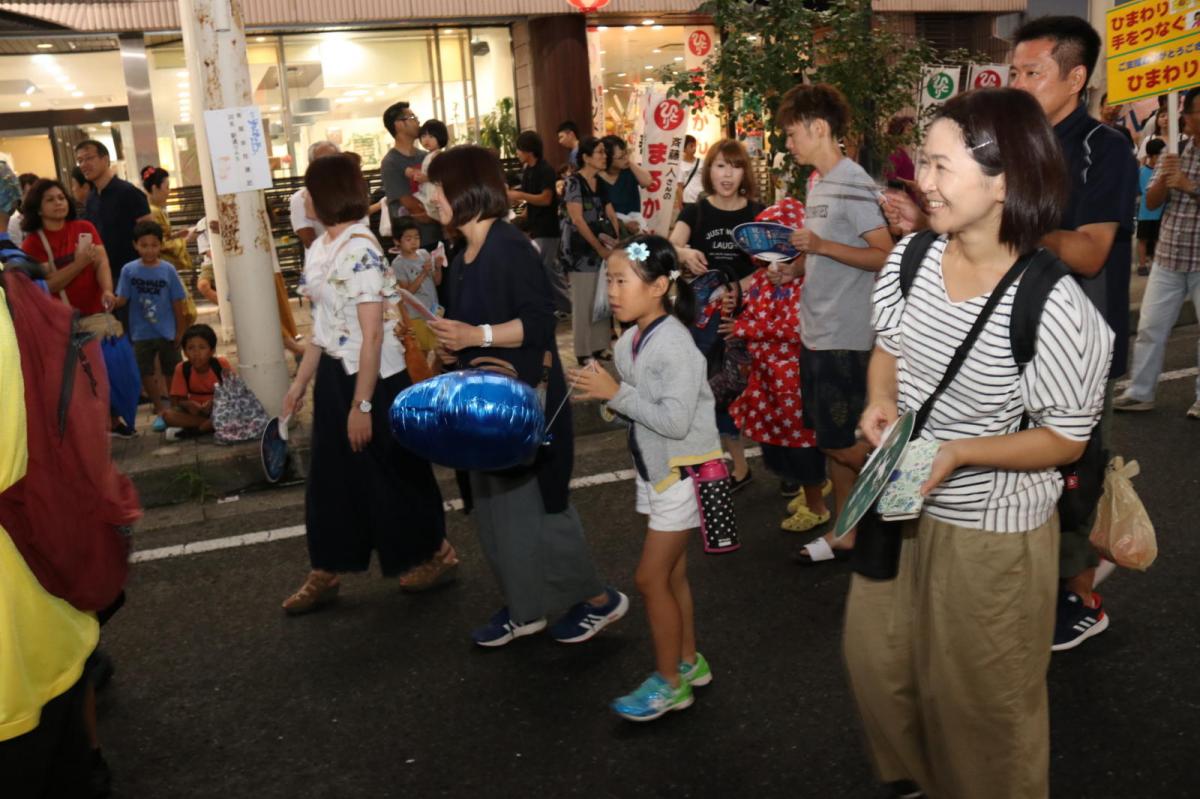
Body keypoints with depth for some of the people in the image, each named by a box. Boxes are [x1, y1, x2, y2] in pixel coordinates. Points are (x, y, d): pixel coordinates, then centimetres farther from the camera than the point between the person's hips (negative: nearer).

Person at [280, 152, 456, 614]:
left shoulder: (360, 250, -19)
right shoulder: (320, 248, 8)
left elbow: (372, 335, -22)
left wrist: (362, 404, -21)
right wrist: (300, 383, 16)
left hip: (374, 376, -9)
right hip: (334, 374, 9)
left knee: (391, 473, 6)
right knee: (331, 475, 13)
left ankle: (437, 554, 25)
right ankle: (325, 574, 24)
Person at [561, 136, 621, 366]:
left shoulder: (601, 183, 11)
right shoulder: (573, 182, -11)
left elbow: (611, 215, 10)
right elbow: (578, 220, -16)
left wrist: (618, 241, -4)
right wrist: (600, 248, -16)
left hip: (603, 247, 7)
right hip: (582, 250, -7)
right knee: (584, 301, -2)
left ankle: (599, 346, 19)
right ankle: (583, 352, 7)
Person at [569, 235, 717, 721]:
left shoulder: (675, 344, -22)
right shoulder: (627, 343, 3)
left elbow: (675, 420, -28)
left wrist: (617, 394, -24)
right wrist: (606, 395, -7)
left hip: (683, 471, -8)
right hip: (654, 471, 8)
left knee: (651, 577, -3)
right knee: (672, 574, 17)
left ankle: (668, 682, 13)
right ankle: (688, 662, 32)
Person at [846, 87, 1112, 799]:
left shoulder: (1051, 305, -25)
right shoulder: (911, 257, -8)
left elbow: (1068, 440, -15)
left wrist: (958, 452, -28)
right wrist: (881, 402, -10)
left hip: (990, 529, -6)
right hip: (901, 502, 6)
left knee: (976, 694, 15)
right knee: (875, 658, 22)